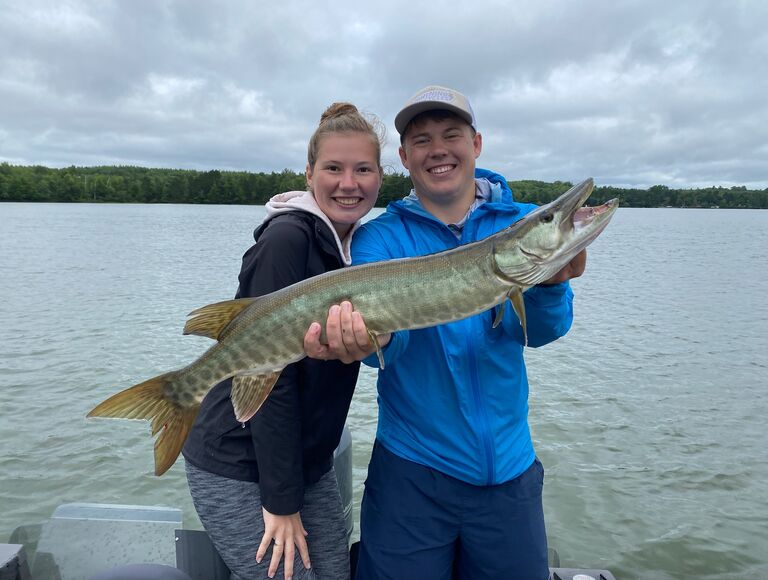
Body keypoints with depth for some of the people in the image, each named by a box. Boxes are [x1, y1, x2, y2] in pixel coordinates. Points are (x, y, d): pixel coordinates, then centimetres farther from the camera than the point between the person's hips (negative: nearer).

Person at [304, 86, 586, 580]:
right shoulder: (380, 237, -6)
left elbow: (540, 329, -14)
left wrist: (549, 282, -35)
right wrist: (373, 337, -46)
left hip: (510, 469, 2)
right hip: (411, 471, -2)